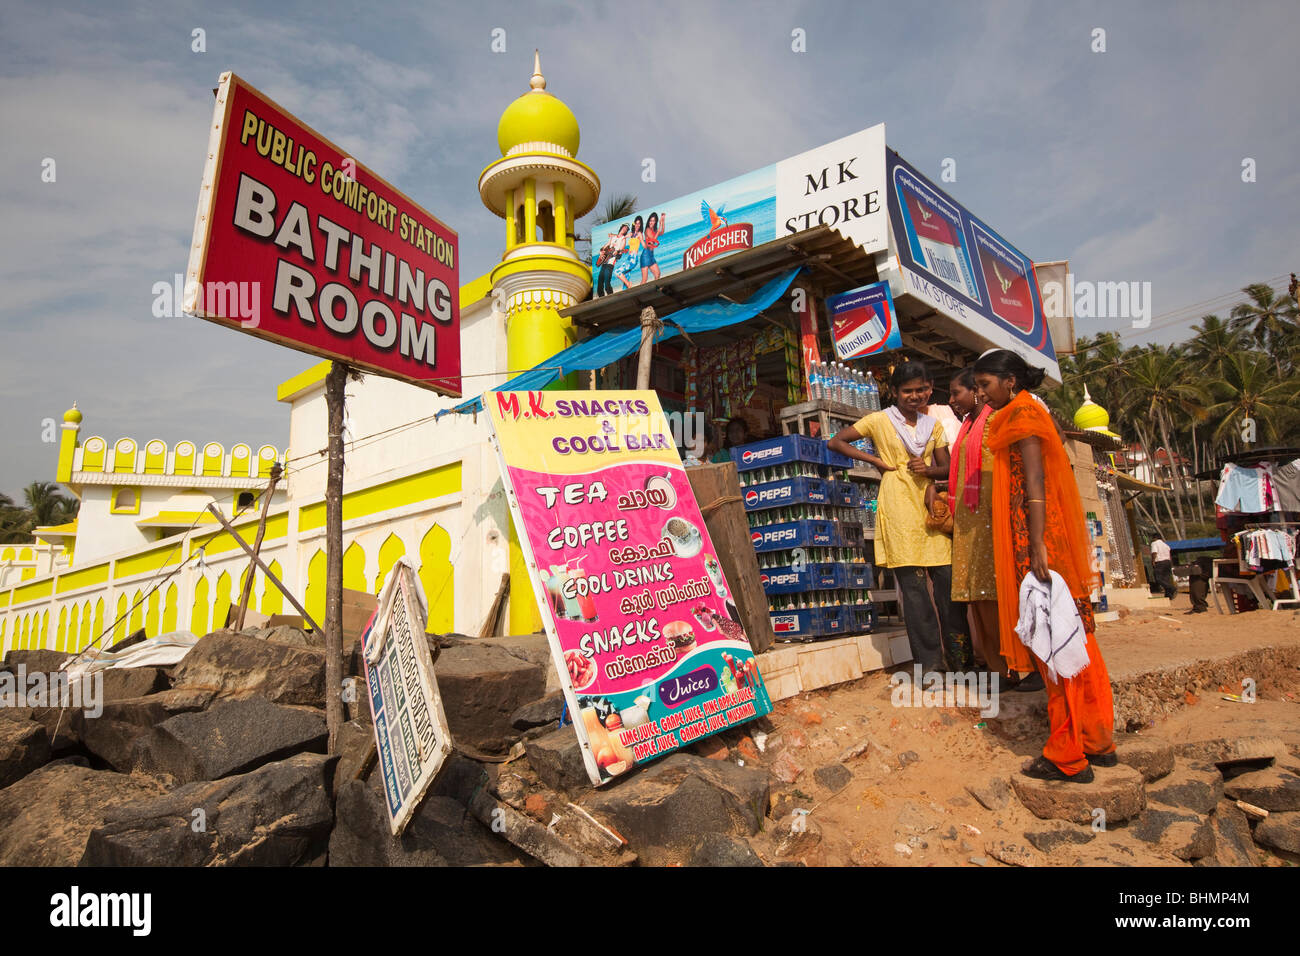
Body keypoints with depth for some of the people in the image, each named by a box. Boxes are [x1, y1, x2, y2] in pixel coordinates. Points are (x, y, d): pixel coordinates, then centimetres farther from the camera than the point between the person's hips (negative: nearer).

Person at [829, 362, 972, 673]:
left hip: (930, 505, 4)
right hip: (898, 508, -4)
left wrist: (929, 469, -7)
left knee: (948, 579, 1)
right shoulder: (880, 420, 4)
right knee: (913, 585, -3)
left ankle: (960, 656, 14)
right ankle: (930, 662, 5)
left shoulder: (932, 424, 16)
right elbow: (836, 442, 2)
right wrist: (876, 460, -3)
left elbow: (947, 468, 16)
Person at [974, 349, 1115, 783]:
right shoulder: (1026, 413, 20)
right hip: (1050, 544, 10)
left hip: (1038, 542, -10)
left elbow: (1035, 482, -18)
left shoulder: (1022, 414, -9)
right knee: (1072, 638, 12)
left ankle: (1068, 757, 3)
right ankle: (1098, 741, 22)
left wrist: (1037, 547, -23)